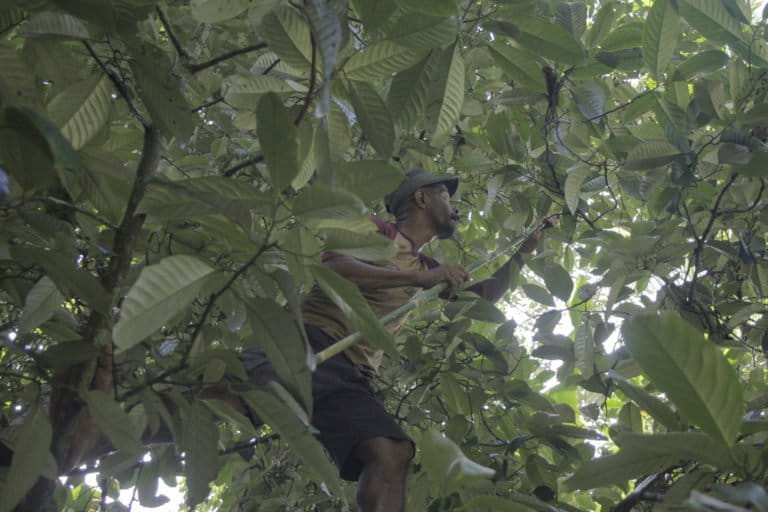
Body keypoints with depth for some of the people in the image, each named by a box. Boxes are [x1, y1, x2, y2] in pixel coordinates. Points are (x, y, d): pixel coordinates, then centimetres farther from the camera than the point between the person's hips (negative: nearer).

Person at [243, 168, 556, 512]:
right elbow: (330, 268, -12)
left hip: (351, 375, 6)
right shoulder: (376, 230, 8)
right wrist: (419, 279, -16)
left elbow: (484, 295, 37)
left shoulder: (425, 268, 31)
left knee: (393, 454, -20)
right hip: (308, 342, -6)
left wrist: (525, 249, 28)